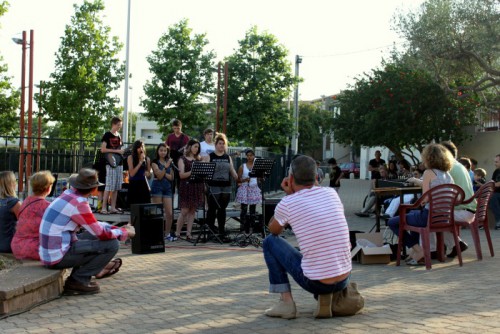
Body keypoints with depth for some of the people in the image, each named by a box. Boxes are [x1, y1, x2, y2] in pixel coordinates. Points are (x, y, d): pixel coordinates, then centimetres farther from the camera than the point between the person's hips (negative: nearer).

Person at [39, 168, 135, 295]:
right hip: (58, 257, -9)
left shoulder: (69, 194, 6)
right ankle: (78, 280, -5)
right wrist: (124, 232, 0)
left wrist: (117, 228, 14)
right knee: (112, 244, -10)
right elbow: (102, 234, -16)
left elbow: (94, 224, 18)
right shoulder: (79, 203, -20)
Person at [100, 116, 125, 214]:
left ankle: (113, 208, 11)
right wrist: (116, 151, -15)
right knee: (109, 186, -11)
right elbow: (103, 149, -13)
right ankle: (104, 208, -8)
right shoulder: (107, 135, -6)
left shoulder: (118, 135, 16)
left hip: (119, 163, 7)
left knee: (116, 187, 7)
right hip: (111, 164, -7)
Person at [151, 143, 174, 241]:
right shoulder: (155, 162, 0)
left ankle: (167, 233, 11)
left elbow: (171, 177, 8)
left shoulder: (169, 162, 14)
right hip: (157, 187, -4)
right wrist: (165, 167, -23)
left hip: (167, 188, 4)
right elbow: (159, 176, -12)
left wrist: (164, 174, -8)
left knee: (169, 213, -1)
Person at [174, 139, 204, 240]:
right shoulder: (182, 159, 1)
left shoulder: (199, 159, 15)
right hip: (186, 186, -4)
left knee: (192, 211, 4)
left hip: (197, 186, 4)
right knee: (184, 211, -7)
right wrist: (192, 171, -20)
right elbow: (181, 175, -9)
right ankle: (177, 233, 0)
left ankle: (188, 233, 6)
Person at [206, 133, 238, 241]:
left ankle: (222, 233, 12)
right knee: (212, 210, 2)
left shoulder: (228, 157, 12)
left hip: (226, 187, 4)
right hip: (214, 187, -3)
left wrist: (237, 177, -5)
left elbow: (232, 171, 13)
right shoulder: (210, 157, 1)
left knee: (222, 210, 8)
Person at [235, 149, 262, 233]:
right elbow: (238, 179, 0)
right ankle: (243, 228, 0)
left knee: (252, 209, 4)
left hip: (254, 189, 2)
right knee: (244, 209, -5)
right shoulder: (242, 167, 1)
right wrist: (245, 180, -19)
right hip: (245, 189, -2)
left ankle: (251, 227, 11)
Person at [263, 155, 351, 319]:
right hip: (344, 279, 4)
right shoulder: (331, 193, 4)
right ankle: (325, 297, 11)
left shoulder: (287, 204, -8)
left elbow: (274, 230, 15)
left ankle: (286, 302, 9)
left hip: (314, 282, -4)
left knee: (270, 241, 15)